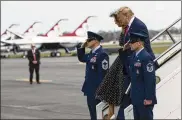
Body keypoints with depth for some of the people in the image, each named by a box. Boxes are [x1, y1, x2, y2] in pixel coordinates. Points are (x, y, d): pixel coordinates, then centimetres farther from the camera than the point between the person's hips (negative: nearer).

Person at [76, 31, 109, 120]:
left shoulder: (102, 54, -19)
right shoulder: (92, 53, 11)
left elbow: (103, 74, -22)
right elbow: (81, 58, 27)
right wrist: (82, 47, 11)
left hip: (97, 90, -9)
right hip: (90, 89, 9)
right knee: (92, 113, 16)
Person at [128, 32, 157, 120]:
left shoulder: (146, 57, -18)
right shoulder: (134, 56, 10)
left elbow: (150, 79, -20)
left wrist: (149, 98, -20)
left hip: (144, 99, -9)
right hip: (136, 98, 9)